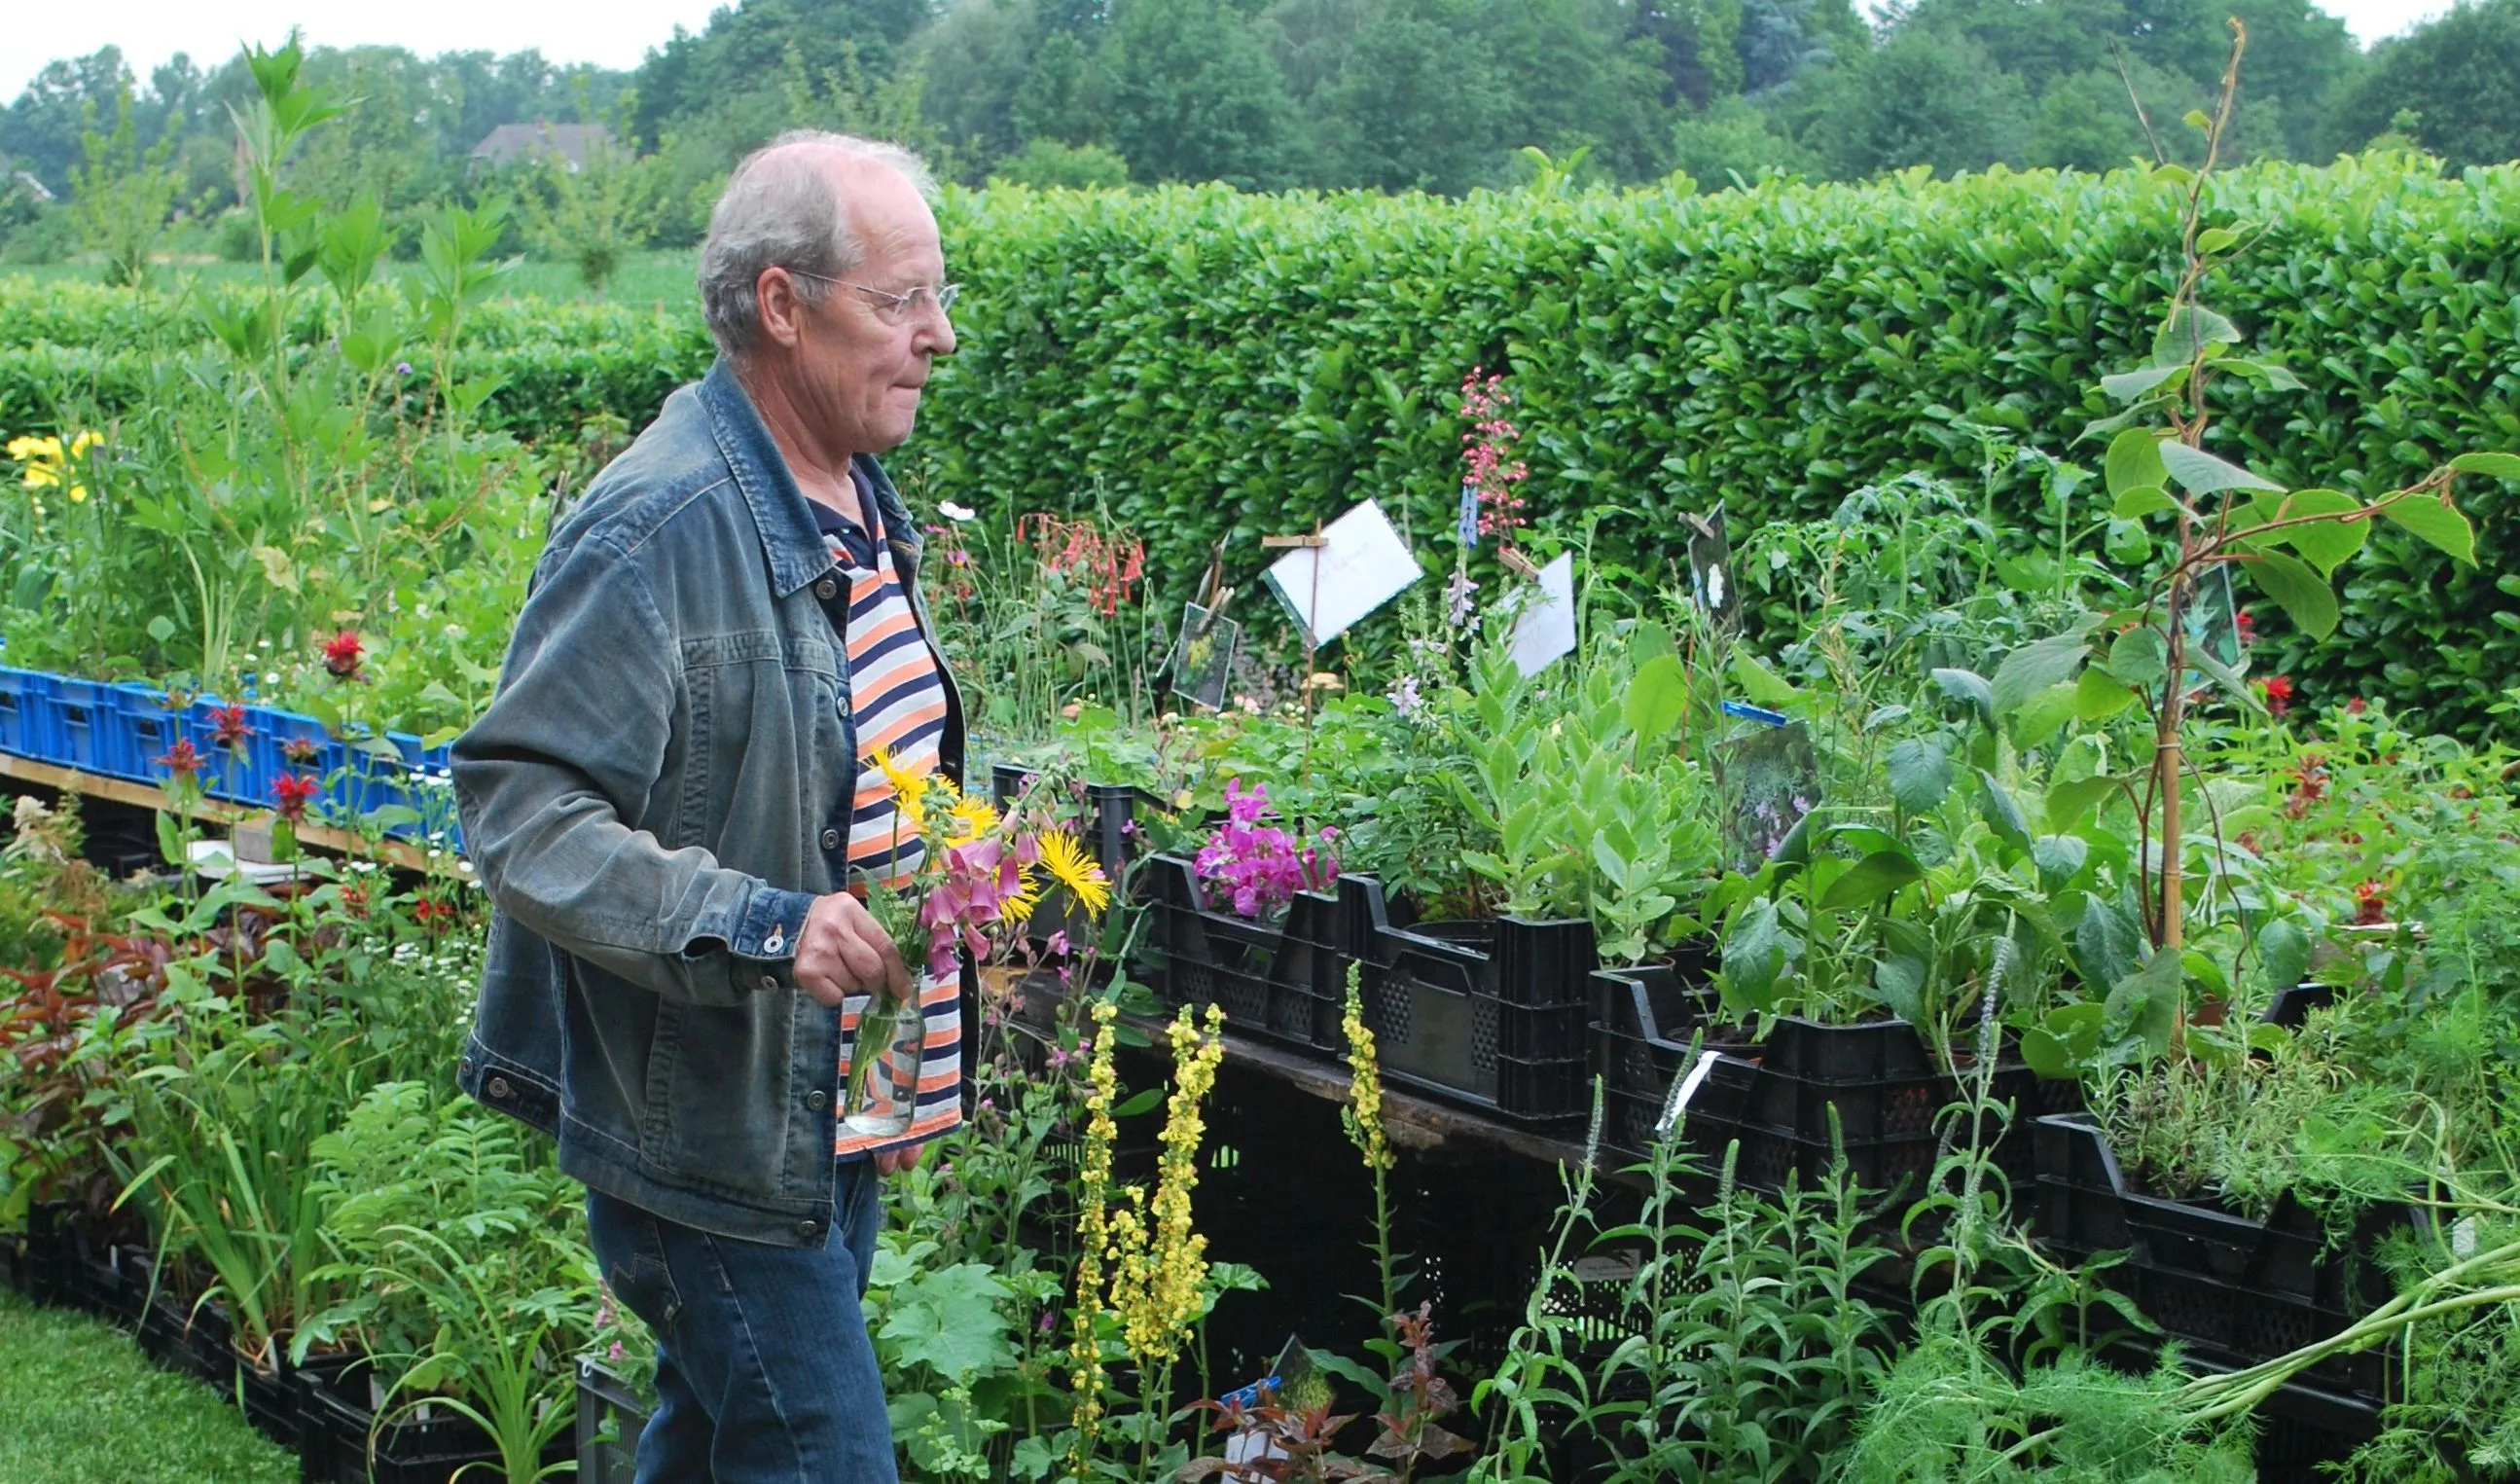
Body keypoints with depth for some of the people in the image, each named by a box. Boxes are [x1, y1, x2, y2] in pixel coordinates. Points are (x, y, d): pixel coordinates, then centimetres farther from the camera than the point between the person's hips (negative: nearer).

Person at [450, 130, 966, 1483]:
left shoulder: (856, 497, 10)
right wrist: (758, 926, -33)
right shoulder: (657, 529, -22)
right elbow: (515, 807, -25)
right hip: (713, 1137, -9)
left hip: (834, 1110, 9)